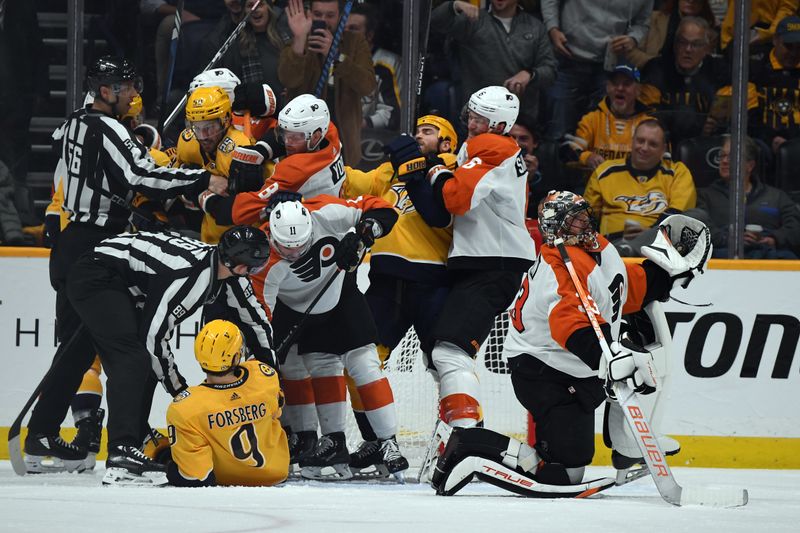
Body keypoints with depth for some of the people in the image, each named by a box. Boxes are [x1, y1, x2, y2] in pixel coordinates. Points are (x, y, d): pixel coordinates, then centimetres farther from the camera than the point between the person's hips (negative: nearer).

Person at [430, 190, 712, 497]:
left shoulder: (600, 248, 6)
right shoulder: (561, 264, -25)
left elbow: (630, 290, 21)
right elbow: (573, 325, -40)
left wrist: (670, 268, 10)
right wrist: (611, 357, -52)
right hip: (543, 373, -10)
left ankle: (630, 454, 29)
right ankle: (469, 448, -8)